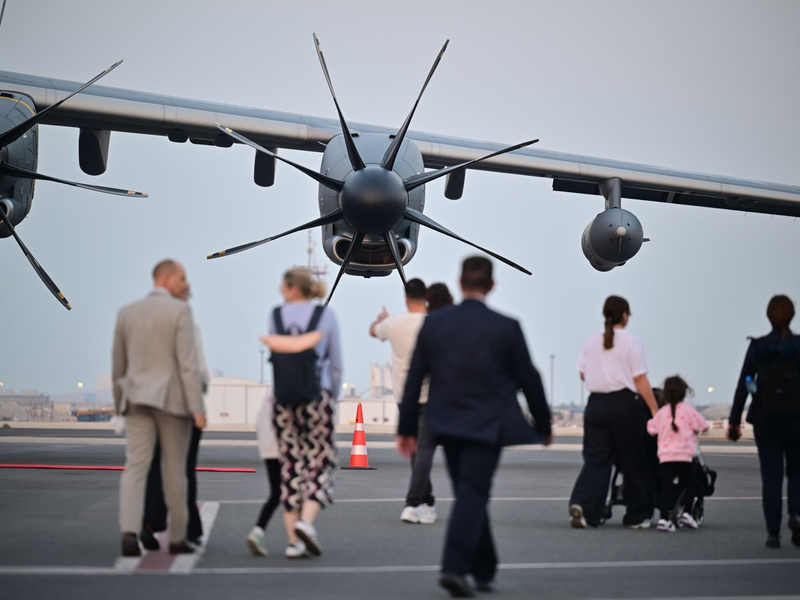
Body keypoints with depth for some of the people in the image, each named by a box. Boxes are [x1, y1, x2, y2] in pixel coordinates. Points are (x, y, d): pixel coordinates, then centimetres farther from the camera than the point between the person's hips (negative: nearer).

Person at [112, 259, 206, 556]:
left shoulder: (126, 312, 8)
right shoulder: (180, 311, -8)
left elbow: (118, 365, 14)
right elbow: (188, 363, -14)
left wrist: (119, 402, 27)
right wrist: (197, 408, -14)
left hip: (138, 399, 4)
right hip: (173, 400, -3)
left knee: (135, 468, -3)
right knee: (175, 471, 7)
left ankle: (129, 532, -22)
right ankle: (177, 539, 14)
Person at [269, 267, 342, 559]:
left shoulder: (276, 314, 4)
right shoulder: (326, 315, 2)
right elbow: (336, 364, 5)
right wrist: (333, 397, 16)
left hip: (283, 400, 2)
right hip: (317, 396, -2)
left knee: (290, 467, 6)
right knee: (320, 463, 5)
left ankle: (293, 540, 4)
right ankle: (306, 521, -18)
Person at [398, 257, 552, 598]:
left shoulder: (433, 324, 0)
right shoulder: (506, 328, -8)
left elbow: (414, 379, 2)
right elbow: (528, 379, -1)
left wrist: (407, 428, 9)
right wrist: (543, 425, 12)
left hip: (447, 425, 4)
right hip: (486, 426, -4)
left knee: (471, 494, 15)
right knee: (472, 495, -4)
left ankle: (484, 570, 23)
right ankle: (454, 567, -18)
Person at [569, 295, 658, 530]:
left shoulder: (591, 342, 8)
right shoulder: (632, 342, -5)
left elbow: (583, 374, 13)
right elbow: (640, 380, -8)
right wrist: (655, 410, -5)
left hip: (596, 403, 4)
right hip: (624, 403, -4)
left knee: (596, 459, 4)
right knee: (632, 460, 9)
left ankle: (581, 504, -19)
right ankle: (637, 516, 16)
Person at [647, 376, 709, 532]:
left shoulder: (661, 412, 7)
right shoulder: (688, 411, -1)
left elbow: (652, 429, 12)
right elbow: (704, 426, 5)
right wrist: (694, 427, 27)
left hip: (665, 456, 2)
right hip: (684, 456, -2)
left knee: (667, 487, 0)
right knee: (689, 484, 15)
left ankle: (664, 519, -10)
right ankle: (686, 513, 1)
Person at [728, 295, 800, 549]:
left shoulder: (757, 347, 0)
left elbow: (743, 385, -1)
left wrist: (734, 420, 3)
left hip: (765, 418, 0)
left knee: (771, 475, 5)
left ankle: (773, 533, 1)